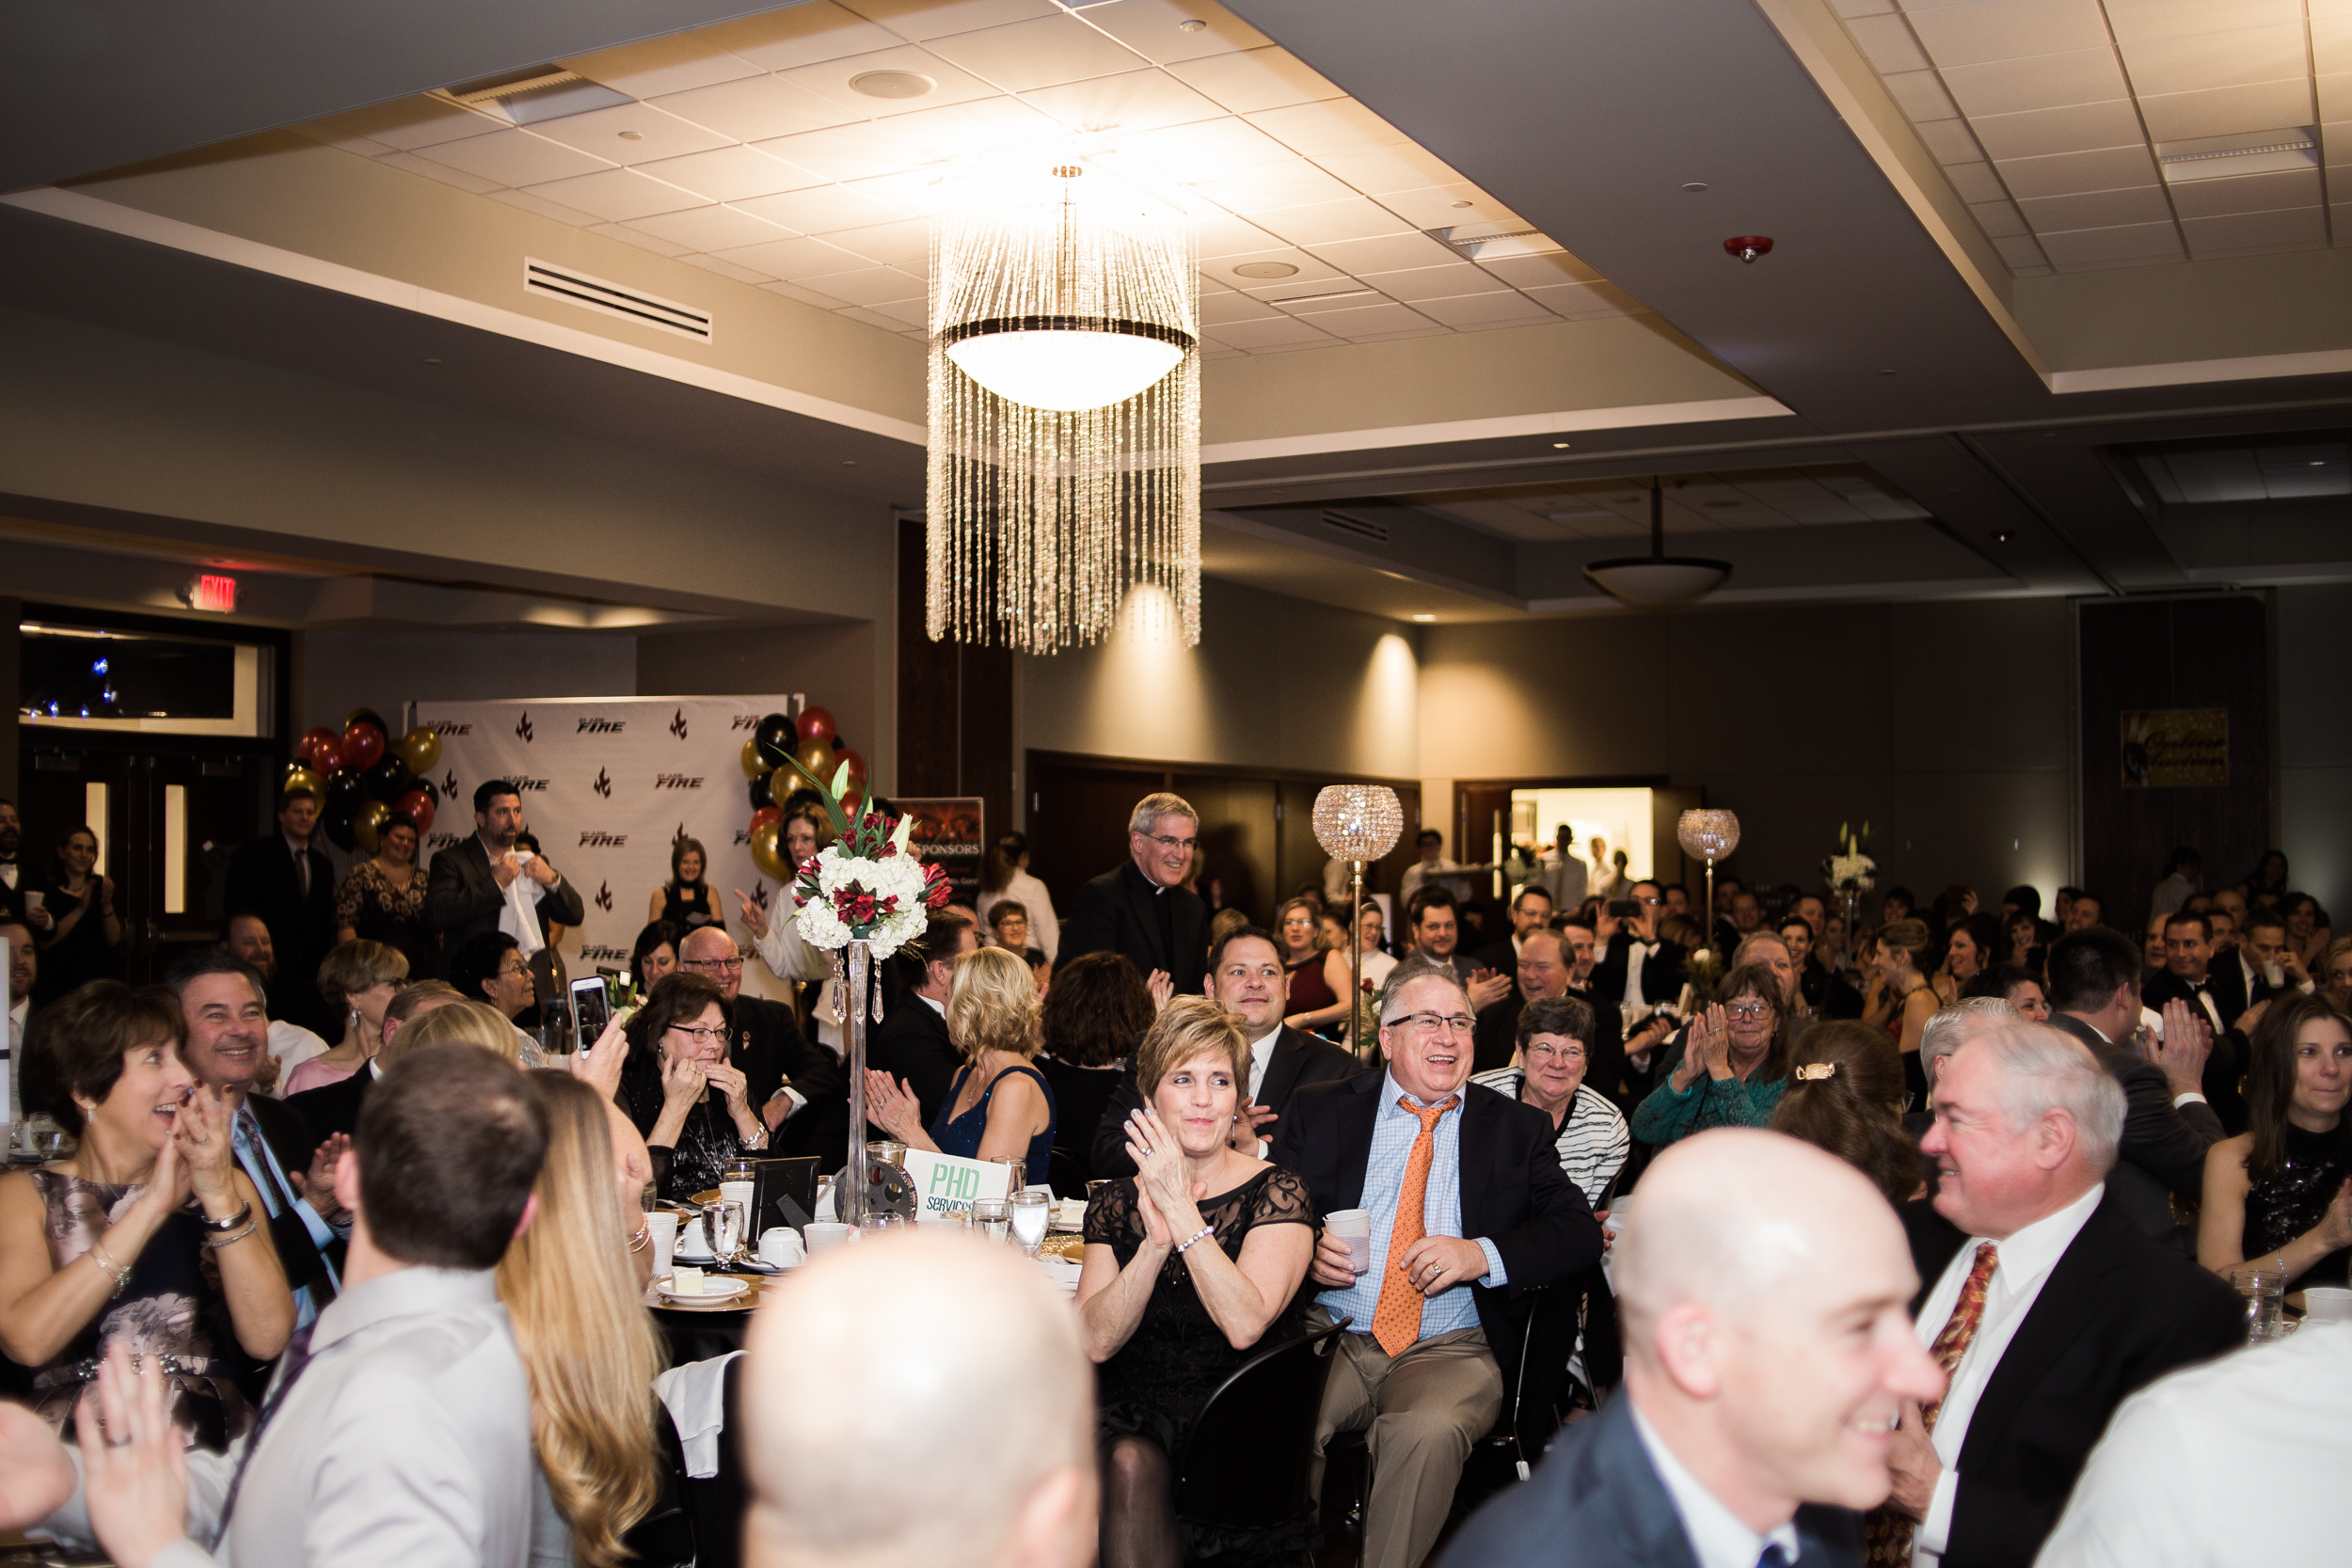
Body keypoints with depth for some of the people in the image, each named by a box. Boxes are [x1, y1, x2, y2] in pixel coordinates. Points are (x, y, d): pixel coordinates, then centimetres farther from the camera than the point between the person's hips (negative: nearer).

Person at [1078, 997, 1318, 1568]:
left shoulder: (1276, 1192, -1)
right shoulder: (1116, 1203, 9)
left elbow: (1244, 1325, -17)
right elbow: (1097, 1342, -4)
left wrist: (1180, 1208, -18)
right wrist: (1156, 1242, -18)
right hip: (1132, 1408, 3)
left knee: (1131, 1462, -31)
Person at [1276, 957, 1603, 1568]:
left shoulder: (1517, 1128, 12)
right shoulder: (1320, 1111, 12)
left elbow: (1580, 1235, 3)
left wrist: (1483, 1254, -14)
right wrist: (1304, 1252, -11)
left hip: (1450, 1350, 0)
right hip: (1328, 1333, 1)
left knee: (1427, 1431, -33)